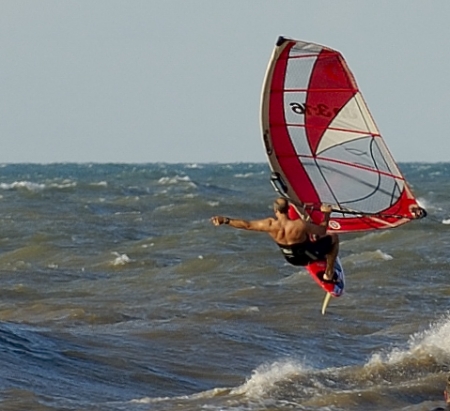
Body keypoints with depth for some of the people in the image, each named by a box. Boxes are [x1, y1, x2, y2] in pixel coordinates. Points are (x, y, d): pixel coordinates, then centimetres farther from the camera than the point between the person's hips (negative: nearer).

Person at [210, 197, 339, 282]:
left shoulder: (270, 225, -28)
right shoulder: (300, 225, -37)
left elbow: (247, 225, -19)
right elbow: (322, 231, -20)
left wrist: (226, 220, -13)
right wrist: (326, 214, -8)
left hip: (292, 258, 5)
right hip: (308, 256, -5)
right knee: (333, 237, 17)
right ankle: (329, 273, 25)